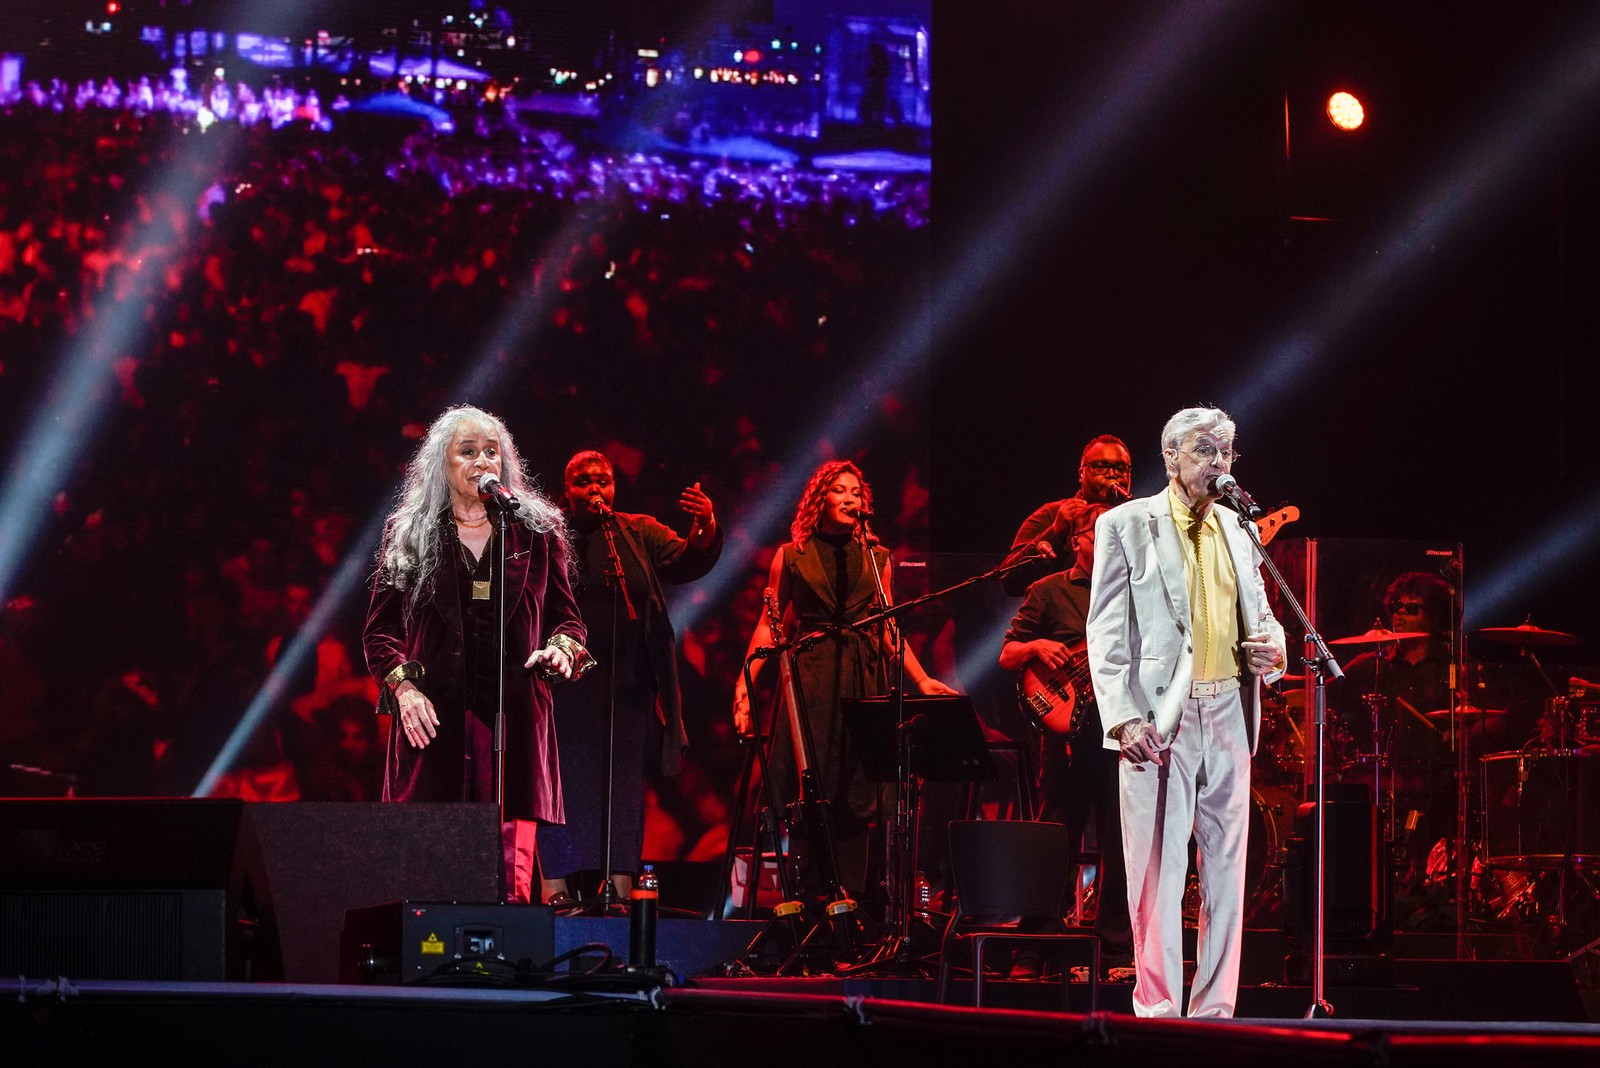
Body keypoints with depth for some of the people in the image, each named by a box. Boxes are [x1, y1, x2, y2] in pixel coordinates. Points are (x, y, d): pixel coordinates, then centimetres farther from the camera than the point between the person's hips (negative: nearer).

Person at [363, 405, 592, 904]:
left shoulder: (536, 531, 13)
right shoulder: (408, 535, 12)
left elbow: (566, 616, 18)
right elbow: (380, 628, 13)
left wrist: (562, 649, -4)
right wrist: (402, 685, -4)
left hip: (514, 716, 0)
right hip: (433, 719, 0)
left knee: (511, 876, -8)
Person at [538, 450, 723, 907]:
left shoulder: (640, 534, 12)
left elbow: (686, 562, -1)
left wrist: (705, 529, -21)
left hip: (629, 677, 3)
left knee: (625, 784, 3)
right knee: (564, 780, -5)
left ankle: (621, 889, 4)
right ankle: (555, 887, -2)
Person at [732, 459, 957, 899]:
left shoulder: (876, 558, 14)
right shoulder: (792, 556, 9)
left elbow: (888, 628, 14)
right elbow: (768, 624, 6)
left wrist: (921, 679, 4)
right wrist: (745, 682, -4)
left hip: (863, 679, 2)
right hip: (809, 677, -2)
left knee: (855, 794, -2)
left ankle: (850, 892, -1)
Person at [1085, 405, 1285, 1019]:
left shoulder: (1237, 530, 17)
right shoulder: (1125, 526, 1)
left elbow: (1259, 614, 26)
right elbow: (1106, 631, -3)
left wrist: (1272, 647, 1)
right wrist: (1124, 716, -15)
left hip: (1228, 715, 5)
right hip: (1159, 717, -5)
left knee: (1226, 870, 5)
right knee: (1158, 872, -6)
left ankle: (1215, 1009, 9)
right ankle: (1158, 1009, -2)